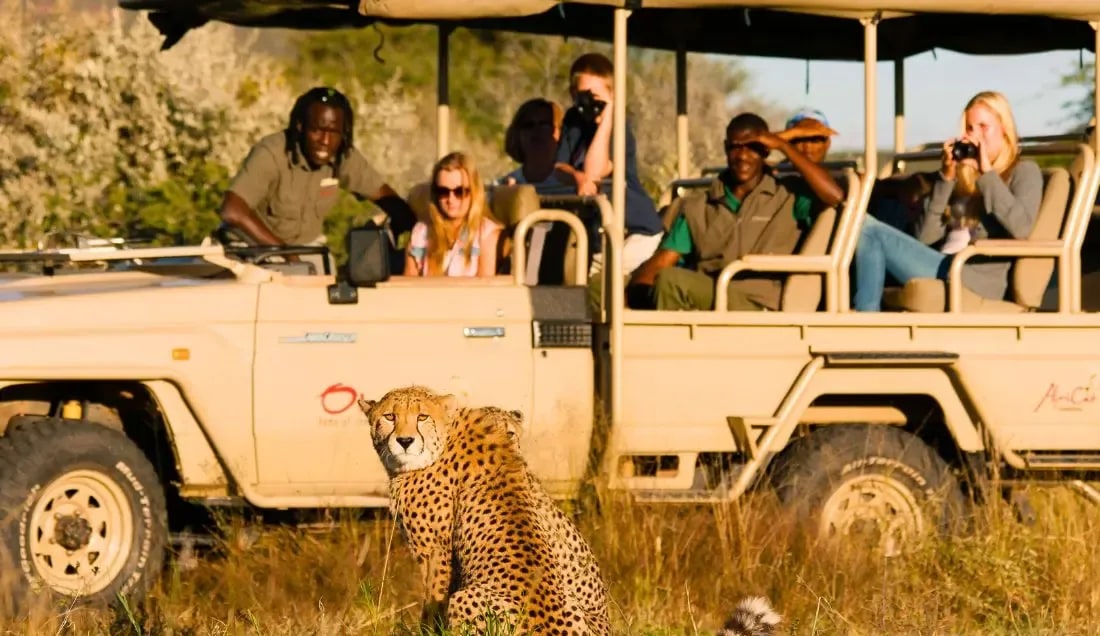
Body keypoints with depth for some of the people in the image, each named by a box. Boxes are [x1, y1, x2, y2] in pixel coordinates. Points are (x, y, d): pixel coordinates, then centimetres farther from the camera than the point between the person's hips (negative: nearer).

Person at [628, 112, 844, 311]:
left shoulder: (788, 196, 16)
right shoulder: (696, 208, 24)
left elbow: (834, 196, -4)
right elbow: (662, 262, 14)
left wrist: (784, 145, 2)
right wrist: (634, 292, -9)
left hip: (755, 304, -3)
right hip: (704, 294, 3)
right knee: (668, 279, -32)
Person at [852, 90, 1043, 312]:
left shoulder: (1023, 171, 9)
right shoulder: (965, 177, 24)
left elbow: (1021, 227, -13)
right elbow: (925, 237, 12)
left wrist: (988, 173, -5)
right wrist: (946, 178, 6)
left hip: (975, 282, -6)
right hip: (946, 271, 6)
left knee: (869, 229, -14)